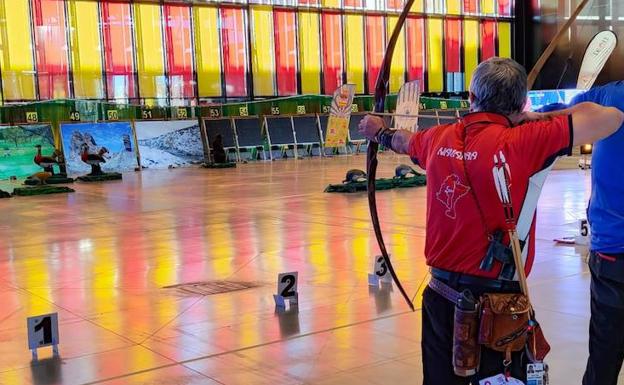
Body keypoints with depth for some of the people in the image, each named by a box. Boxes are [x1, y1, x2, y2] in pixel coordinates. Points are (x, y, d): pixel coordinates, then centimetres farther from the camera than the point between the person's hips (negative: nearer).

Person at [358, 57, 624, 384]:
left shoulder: (439, 139, 0)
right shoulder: (520, 143, -18)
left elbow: (403, 141, 24)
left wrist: (379, 131, 47)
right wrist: (538, 118, -3)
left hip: (441, 298, 6)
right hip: (496, 308, -5)